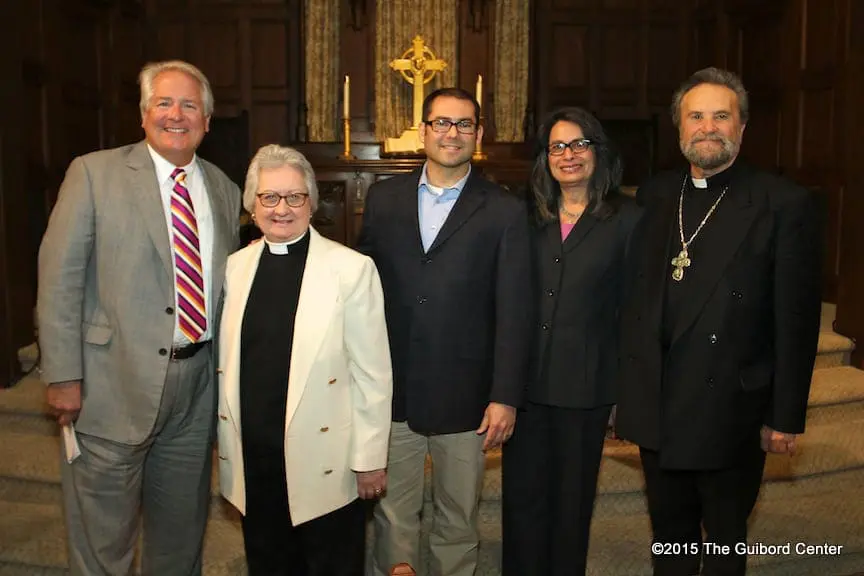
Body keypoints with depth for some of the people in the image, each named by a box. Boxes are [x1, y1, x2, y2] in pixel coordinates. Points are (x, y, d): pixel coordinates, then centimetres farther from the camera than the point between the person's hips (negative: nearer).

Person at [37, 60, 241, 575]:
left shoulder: (224, 189, 8)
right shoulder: (94, 173, -4)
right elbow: (59, 277, -8)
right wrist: (63, 376, -12)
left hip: (198, 388, 4)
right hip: (114, 387, -4)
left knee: (183, 534, 19)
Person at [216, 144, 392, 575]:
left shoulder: (351, 269, -11)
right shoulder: (235, 267, 5)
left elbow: (372, 373, -9)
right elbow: (226, 363, 9)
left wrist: (369, 458, -8)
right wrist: (226, 441, 9)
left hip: (324, 464, -4)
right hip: (251, 462, 4)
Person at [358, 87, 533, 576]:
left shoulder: (505, 211, -2)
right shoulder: (384, 198, 6)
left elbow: (515, 312, -5)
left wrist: (505, 397, -9)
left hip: (465, 397, -2)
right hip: (391, 393, 2)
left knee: (459, 521, 14)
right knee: (392, 516, 14)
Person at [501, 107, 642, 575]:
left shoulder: (627, 219, -2)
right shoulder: (527, 217, 6)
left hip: (586, 382, -2)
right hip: (526, 379, 2)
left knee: (572, 498, 13)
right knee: (522, 496, 9)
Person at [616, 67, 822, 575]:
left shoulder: (786, 204, -8)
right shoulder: (655, 196, 6)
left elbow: (797, 320, -9)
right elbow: (638, 293, 8)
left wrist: (787, 416, -8)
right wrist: (630, 382, 5)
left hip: (731, 411, -4)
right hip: (657, 409, 4)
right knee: (669, 533, 20)